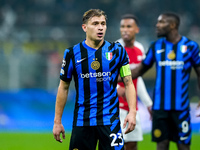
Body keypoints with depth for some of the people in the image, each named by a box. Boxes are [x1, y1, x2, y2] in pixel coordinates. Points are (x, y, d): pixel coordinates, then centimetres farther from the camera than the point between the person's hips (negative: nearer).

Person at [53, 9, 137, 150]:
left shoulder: (117, 51, 3)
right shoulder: (72, 53, 3)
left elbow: (128, 83, 6)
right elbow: (63, 87, 10)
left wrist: (132, 112, -8)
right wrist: (57, 121, 7)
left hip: (110, 120, -1)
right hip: (82, 121, 1)